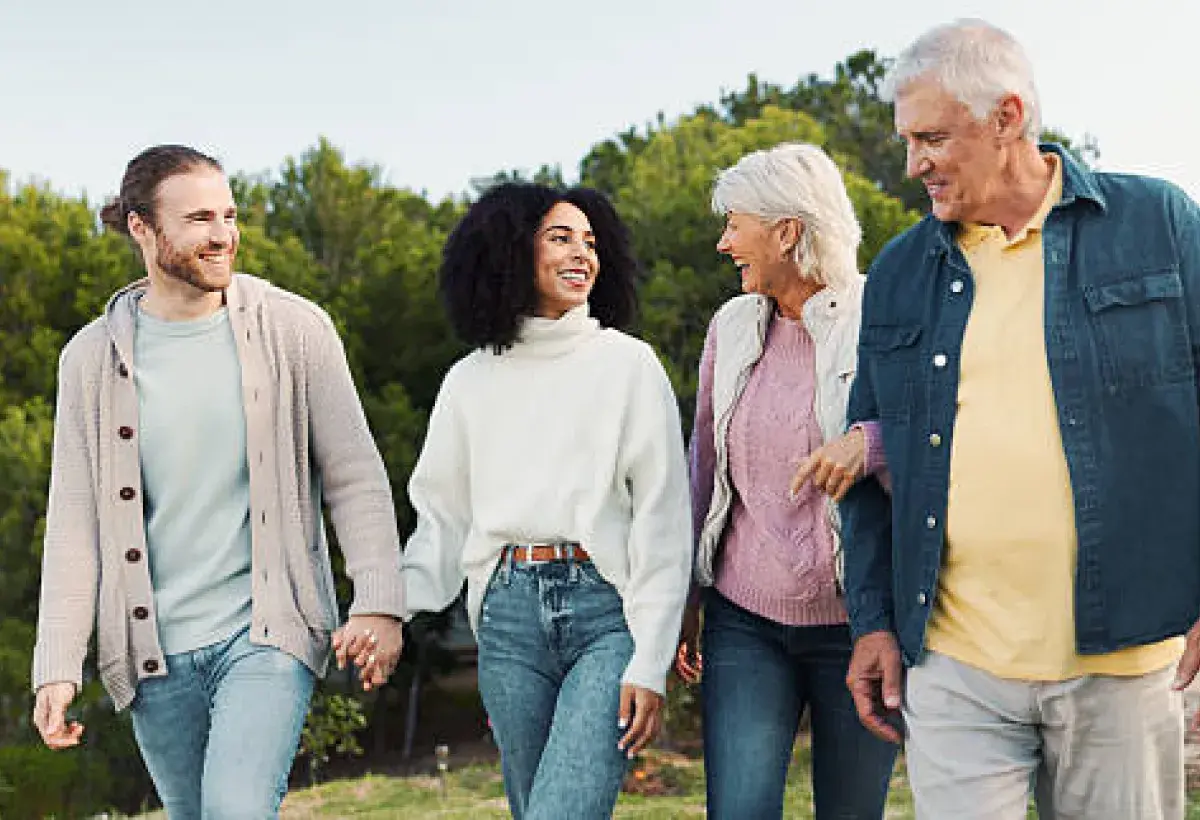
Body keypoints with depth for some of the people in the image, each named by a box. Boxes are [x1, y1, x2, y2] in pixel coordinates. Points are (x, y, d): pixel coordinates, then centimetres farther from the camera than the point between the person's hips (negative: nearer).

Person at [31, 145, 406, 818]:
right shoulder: (94, 358, 2)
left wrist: (381, 603, -8)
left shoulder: (294, 329, -2)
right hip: (154, 650, 3)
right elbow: (76, 520, 3)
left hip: (267, 635, -2)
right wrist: (58, 666, -3)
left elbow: (356, 478, 1)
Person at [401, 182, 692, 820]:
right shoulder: (472, 380, 13)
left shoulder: (630, 365, 5)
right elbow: (442, 515, 15)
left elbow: (663, 521, 0)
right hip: (509, 615, 3)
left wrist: (650, 663, -7)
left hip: (607, 608, -3)